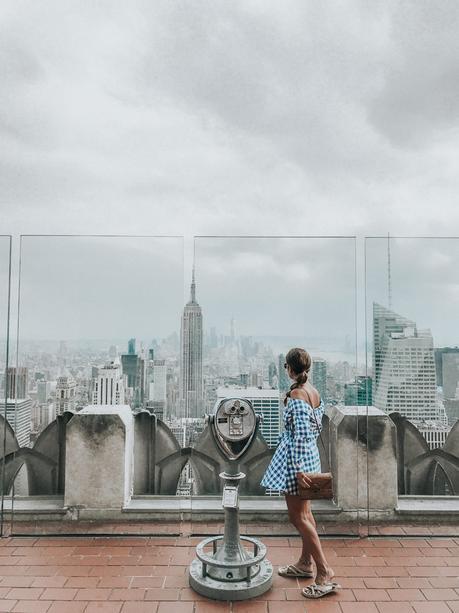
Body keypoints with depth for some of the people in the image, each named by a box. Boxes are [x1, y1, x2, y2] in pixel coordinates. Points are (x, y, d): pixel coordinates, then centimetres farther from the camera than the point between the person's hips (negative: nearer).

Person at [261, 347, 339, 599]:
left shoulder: (296, 395, -22)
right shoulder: (314, 392, 4)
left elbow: (300, 436, -25)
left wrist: (299, 469, -21)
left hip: (296, 458, -9)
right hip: (311, 454, 9)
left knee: (297, 516, 2)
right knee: (304, 512, 19)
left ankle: (325, 573, 7)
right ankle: (305, 563, 33)